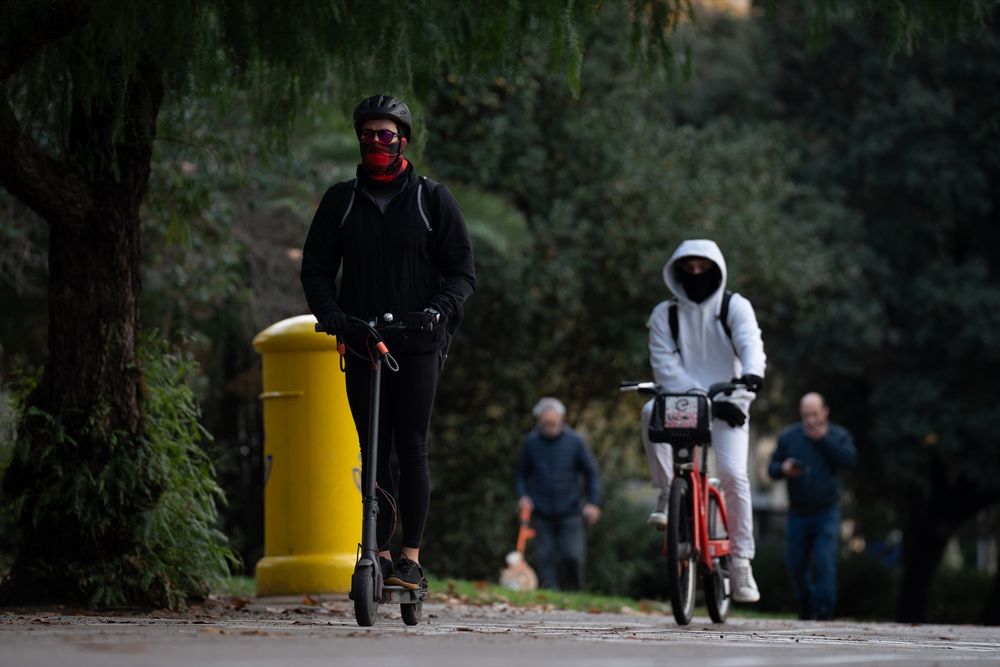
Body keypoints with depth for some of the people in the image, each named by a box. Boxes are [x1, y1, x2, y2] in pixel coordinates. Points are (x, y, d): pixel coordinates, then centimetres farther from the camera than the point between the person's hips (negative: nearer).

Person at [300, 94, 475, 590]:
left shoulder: (432, 199, 5)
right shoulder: (340, 201, 12)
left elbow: (462, 271, 4)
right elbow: (316, 267, 11)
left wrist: (438, 309, -15)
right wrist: (329, 311, -9)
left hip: (418, 344, -3)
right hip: (360, 344, 3)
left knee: (411, 449, -8)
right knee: (372, 451, 1)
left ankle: (412, 558, -7)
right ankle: (380, 550, 6)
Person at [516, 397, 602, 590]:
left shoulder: (575, 441, -2)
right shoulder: (530, 442, 2)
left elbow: (592, 473, 5)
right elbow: (522, 473, 14)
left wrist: (593, 502, -4)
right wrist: (523, 496, -3)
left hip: (569, 513, -1)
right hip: (541, 514, 1)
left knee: (572, 557, -9)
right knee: (545, 558, -3)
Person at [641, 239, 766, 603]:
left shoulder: (734, 307, 4)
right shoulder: (664, 315, 6)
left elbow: (750, 341, -16)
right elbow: (666, 366, -5)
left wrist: (752, 372, -40)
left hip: (728, 402, -1)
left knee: (733, 474, -18)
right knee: (652, 412, -34)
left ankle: (741, 562, -9)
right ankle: (667, 494, -22)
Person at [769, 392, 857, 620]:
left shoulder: (838, 435, 2)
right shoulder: (788, 437, 7)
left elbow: (849, 459, -16)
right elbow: (772, 468, 7)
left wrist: (824, 439, -18)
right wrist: (783, 469, -16)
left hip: (826, 513, -3)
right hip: (798, 513, 3)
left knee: (824, 564, -13)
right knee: (796, 565, 6)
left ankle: (824, 611, -8)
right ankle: (806, 607, 28)